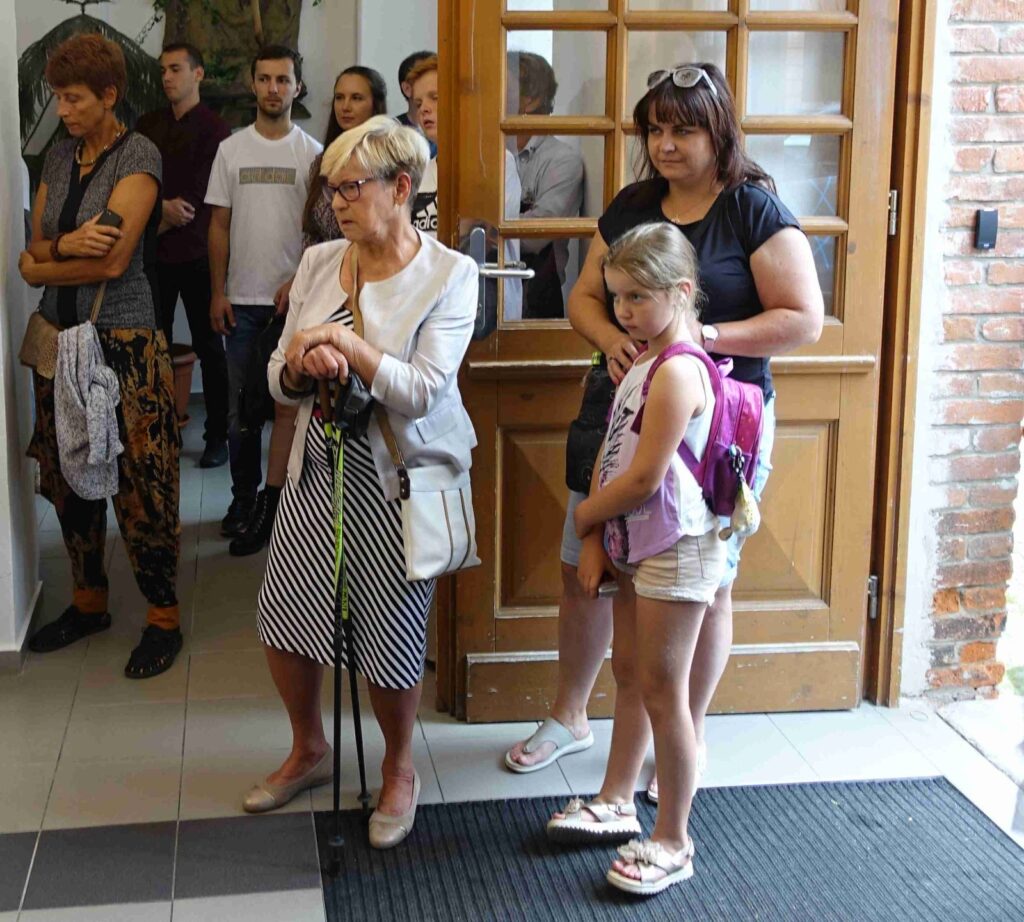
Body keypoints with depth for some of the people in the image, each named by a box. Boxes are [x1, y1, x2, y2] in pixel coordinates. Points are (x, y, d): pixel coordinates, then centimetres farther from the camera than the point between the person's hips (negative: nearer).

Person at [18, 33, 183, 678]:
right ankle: (89, 602, 28)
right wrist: (67, 244, -17)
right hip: (61, 335, 7)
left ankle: (164, 620, 11)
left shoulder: (139, 155, -9)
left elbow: (113, 261, -17)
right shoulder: (59, 157, 12)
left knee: (140, 486, -2)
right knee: (70, 477, 13)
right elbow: (37, 244, 6)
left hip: (123, 340, -7)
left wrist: (38, 268, -3)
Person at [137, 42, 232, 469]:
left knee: (208, 346, 4)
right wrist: (162, 207, -13)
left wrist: (154, 223, -6)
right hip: (154, 253, 4)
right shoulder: (147, 125, 11)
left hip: (196, 253, -4)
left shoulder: (214, 129, -3)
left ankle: (217, 435, 10)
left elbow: (199, 196, -8)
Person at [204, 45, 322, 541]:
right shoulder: (231, 149, 7)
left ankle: (282, 494, 14)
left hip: (295, 297, -2)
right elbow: (219, 226, 7)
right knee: (241, 404, 5)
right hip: (242, 298, 2)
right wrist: (218, 292, 1)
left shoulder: (312, 152, 1)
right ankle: (244, 496, 16)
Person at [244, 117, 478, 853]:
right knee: (283, 616, 10)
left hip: (399, 478, -5)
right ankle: (309, 751, 37)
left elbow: (422, 392, -20)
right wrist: (305, 364, -19)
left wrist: (343, 340, -23)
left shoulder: (448, 274, -11)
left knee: (392, 634, 2)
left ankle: (399, 771, 30)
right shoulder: (319, 262, 3)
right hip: (320, 468, 5)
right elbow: (281, 381, 3)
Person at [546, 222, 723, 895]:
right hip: (634, 545, 10)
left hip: (675, 550, -10)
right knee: (629, 672, 20)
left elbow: (644, 477, -23)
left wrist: (585, 516, -6)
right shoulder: (641, 365, 10)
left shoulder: (677, 372, -20)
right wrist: (595, 543, 2)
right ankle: (617, 802, 36)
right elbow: (610, 458, 9)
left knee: (663, 692, -1)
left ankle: (673, 843, 12)